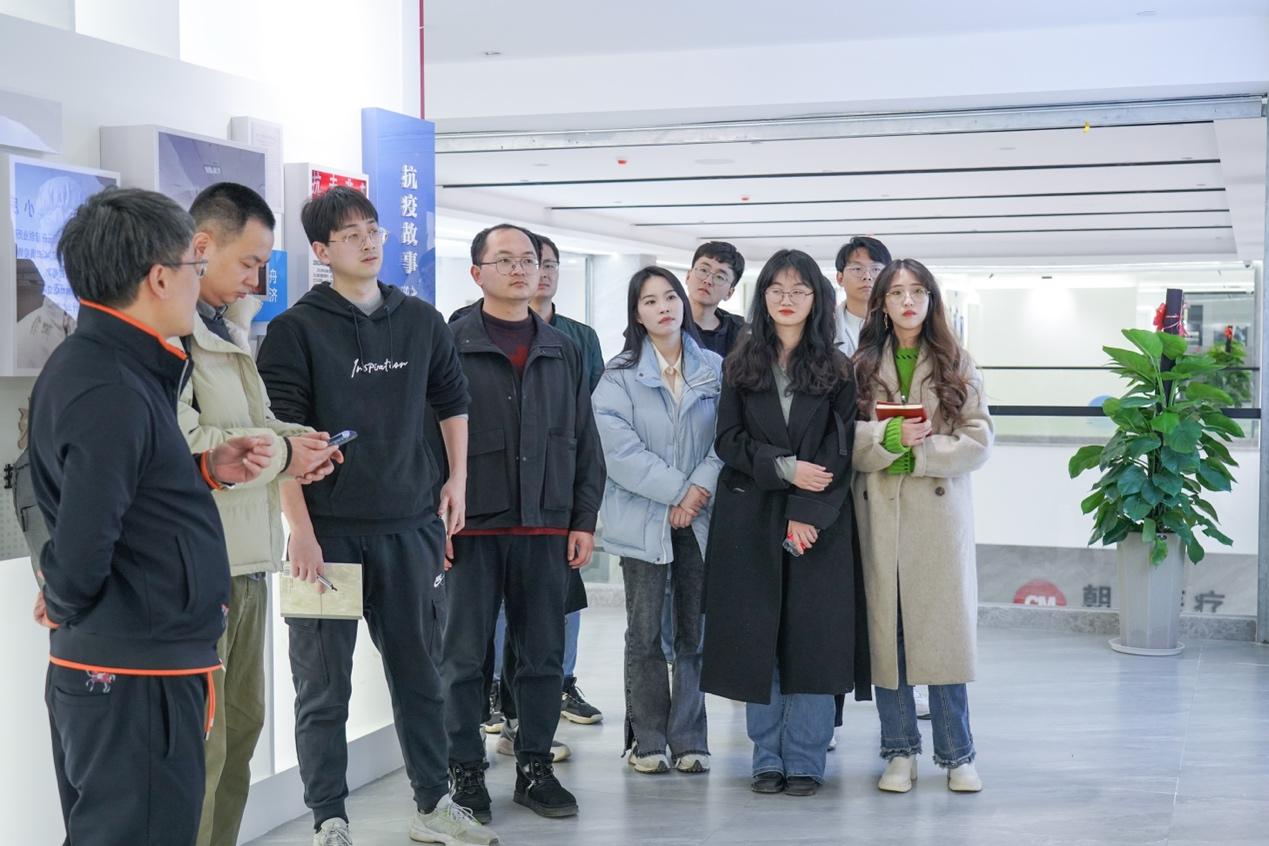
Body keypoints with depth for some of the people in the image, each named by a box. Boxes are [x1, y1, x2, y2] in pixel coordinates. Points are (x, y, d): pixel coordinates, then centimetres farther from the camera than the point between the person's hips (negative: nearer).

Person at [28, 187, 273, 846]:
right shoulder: (110, 391, -22)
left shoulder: (91, 363, 9)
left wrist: (209, 470, 7)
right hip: (136, 682, -10)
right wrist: (68, 608, -5)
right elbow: (80, 552, -26)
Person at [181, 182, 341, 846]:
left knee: (241, 720, 18)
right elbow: (177, 441, -25)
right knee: (201, 742, -6)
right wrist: (280, 453, -15)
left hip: (245, 556, 10)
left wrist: (294, 440, 8)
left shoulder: (229, 324, 17)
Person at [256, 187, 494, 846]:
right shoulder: (296, 329, -6)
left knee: (419, 673, 14)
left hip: (412, 526, 4)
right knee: (324, 686, 4)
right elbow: (282, 434, -10)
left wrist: (457, 479, 12)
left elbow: (453, 400, 21)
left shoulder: (421, 321, 8)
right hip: (329, 530, -4)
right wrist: (301, 532, -16)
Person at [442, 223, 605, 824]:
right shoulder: (451, 345, -1)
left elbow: (584, 440, 13)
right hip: (473, 526, -4)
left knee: (543, 656, 9)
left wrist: (584, 520, 7)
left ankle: (535, 768, 20)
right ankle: (465, 772, 14)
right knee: (466, 656, 3)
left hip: (546, 526, 4)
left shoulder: (562, 350, 12)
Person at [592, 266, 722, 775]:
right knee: (644, 634, 3)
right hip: (643, 518, -2)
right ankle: (647, 741, 12)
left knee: (695, 632, 5)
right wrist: (676, 491, -15)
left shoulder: (715, 370, 7)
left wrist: (701, 488, -15)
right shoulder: (620, 376, 0)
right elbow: (620, 448, -10)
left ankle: (689, 739, 13)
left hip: (700, 517, 2)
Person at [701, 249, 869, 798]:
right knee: (756, 639, 3)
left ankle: (804, 762, 7)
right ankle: (767, 759, 12)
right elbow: (728, 440, 2)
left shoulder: (836, 369, 5)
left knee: (813, 638, -2)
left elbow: (839, 450, -2)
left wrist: (807, 515, -12)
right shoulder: (741, 365, 9)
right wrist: (784, 467, -12)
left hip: (820, 523, -1)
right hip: (750, 519, 1)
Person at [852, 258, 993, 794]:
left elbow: (979, 441, -1)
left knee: (944, 629, 1)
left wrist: (920, 452, -12)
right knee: (886, 631, 4)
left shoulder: (957, 366, 7)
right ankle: (899, 751, 15)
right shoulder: (861, 365, 7)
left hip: (941, 513, 0)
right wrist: (888, 439, -18)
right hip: (879, 514, 1)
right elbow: (842, 438, -1)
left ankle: (956, 754, 11)